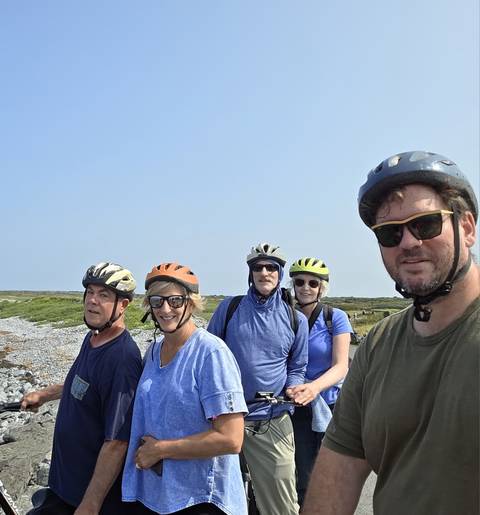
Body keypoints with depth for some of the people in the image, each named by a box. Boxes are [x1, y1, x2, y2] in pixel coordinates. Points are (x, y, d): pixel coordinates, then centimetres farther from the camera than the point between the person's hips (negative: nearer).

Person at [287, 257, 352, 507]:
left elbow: (341, 366, -15)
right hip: (298, 408, 2)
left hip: (331, 405, -2)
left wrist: (314, 387, -34)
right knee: (302, 479, 7)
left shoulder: (335, 317, -7)